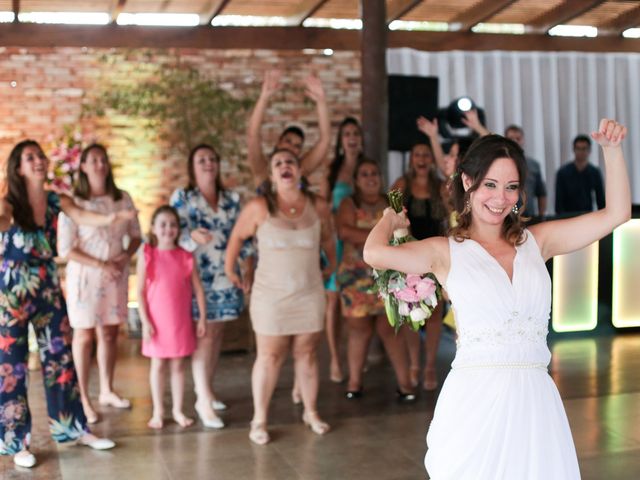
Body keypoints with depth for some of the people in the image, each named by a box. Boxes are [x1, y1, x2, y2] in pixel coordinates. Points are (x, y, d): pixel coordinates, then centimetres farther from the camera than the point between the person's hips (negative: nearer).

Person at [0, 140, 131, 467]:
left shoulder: (56, 201, 0)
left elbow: (82, 217, -17)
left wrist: (109, 218, -40)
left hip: (48, 289, 4)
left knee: (61, 358, 10)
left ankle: (75, 429, 22)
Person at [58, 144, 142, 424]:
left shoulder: (123, 199, 2)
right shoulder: (73, 202, -10)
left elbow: (136, 235, 11)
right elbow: (65, 249, -12)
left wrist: (126, 256, -9)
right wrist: (101, 265, -17)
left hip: (117, 275, 4)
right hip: (85, 275, -4)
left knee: (109, 334, 12)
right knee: (84, 336, 2)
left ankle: (106, 391, 26)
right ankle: (83, 398, 10)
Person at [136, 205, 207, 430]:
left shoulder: (186, 256, -1)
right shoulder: (147, 255, -5)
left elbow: (198, 289, 3)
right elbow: (140, 291, -5)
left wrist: (202, 317, 1)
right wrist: (145, 321, -9)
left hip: (181, 321, 2)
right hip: (157, 321, -1)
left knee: (178, 365, 9)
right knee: (158, 365, 8)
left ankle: (178, 410, 20)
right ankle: (158, 411, 19)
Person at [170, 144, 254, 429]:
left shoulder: (232, 199, 12)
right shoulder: (182, 197, 1)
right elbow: (176, 232, -8)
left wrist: (249, 266, 3)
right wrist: (193, 236, -30)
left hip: (226, 277, 5)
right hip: (198, 277, -4)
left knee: (217, 334, 8)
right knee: (205, 335, -9)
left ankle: (205, 390, 21)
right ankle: (204, 400, -6)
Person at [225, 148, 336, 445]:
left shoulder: (319, 207, 1)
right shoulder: (259, 207, -8)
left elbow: (327, 238, 19)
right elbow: (237, 236, 5)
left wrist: (332, 265, 26)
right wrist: (229, 269, 9)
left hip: (310, 295, 3)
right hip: (271, 295, -2)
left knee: (307, 354, 10)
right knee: (269, 357, 2)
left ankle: (311, 412, 25)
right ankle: (259, 419, 13)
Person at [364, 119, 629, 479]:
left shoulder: (536, 242, 11)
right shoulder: (447, 252, 2)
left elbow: (617, 213, 8)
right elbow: (375, 253, -14)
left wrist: (612, 149, 0)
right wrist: (391, 220, 6)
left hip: (535, 400, 3)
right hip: (475, 399, -3)